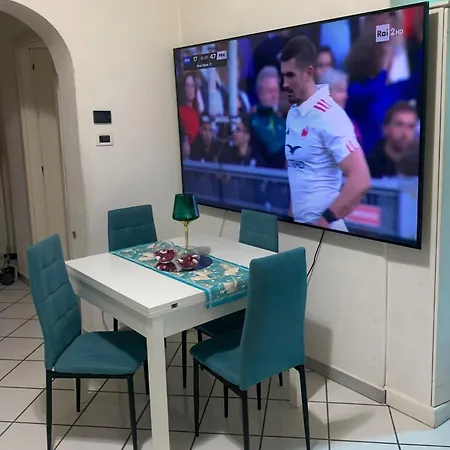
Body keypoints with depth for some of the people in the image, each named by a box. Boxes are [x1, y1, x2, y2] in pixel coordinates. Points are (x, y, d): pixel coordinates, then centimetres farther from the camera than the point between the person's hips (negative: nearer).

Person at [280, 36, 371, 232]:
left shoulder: (329, 116, -16)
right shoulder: (292, 113, 7)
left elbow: (360, 180, -21)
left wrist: (325, 221, -18)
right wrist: (291, 213, 9)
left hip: (323, 226, -7)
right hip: (297, 222, 7)